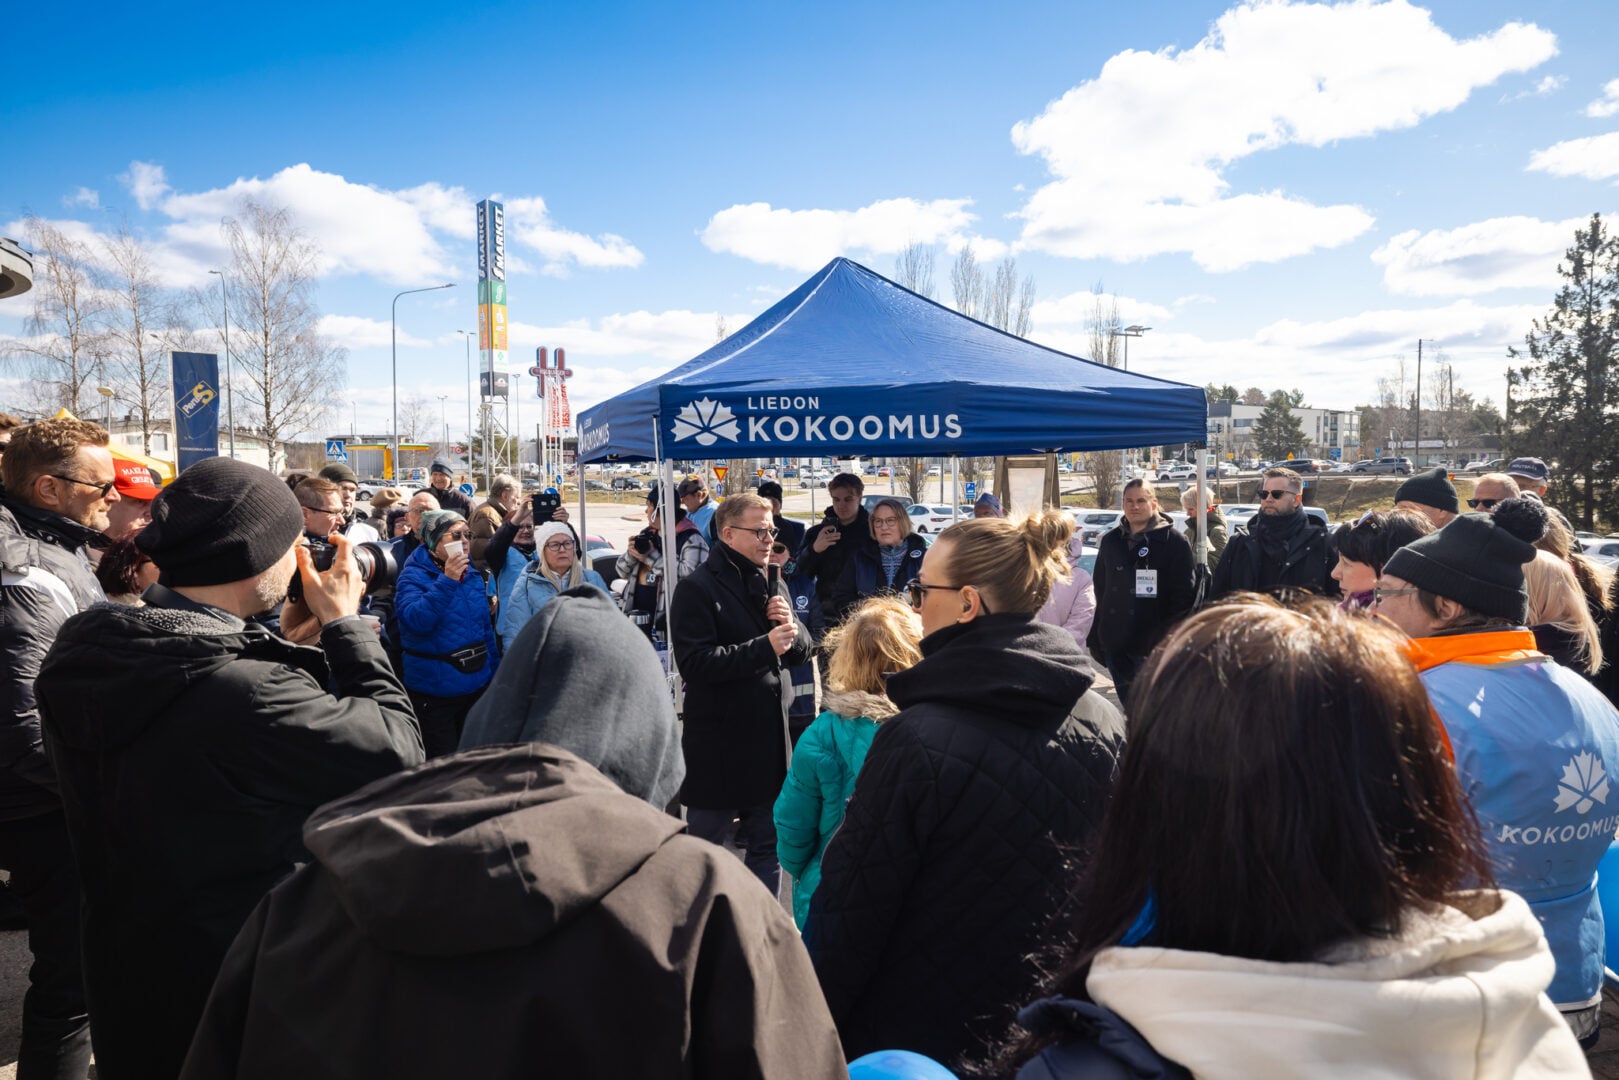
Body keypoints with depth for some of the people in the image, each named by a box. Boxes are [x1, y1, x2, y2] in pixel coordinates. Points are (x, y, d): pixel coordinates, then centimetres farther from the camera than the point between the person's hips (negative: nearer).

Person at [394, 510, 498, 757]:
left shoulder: (473, 575, 8)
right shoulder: (413, 576, -10)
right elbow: (415, 620, -27)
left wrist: (494, 670, 15)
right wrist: (447, 581, -28)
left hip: (477, 686, 6)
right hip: (434, 691, -6)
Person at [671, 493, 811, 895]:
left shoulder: (773, 585, 13)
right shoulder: (697, 589, -11)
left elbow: (802, 649, 13)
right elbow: (695, 662, -22)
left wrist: (791, 627, -8)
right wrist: (765, 647, -24)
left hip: (771, 737, 7)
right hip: (719, 744, -7)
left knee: (767, 846, 17)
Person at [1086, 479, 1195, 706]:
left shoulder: (1174, 542, -2)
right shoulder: (1110, 541, 12)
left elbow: (1184, 596, -6)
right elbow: (1100, 591, 16)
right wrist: (1096, 637, 12)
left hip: (1153, 646, -5)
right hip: (1115, 646, 5)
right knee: (1128, 706, 13)